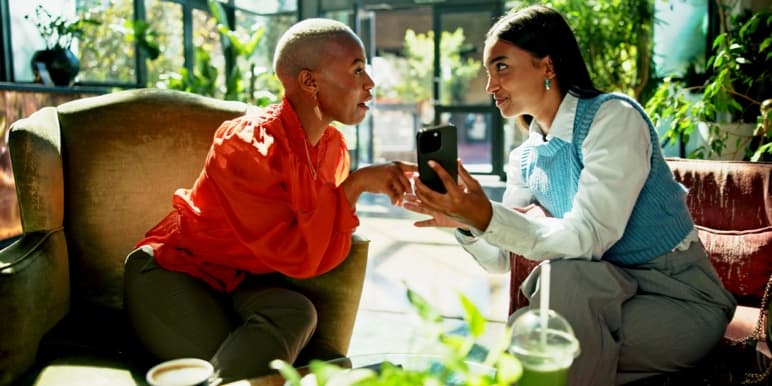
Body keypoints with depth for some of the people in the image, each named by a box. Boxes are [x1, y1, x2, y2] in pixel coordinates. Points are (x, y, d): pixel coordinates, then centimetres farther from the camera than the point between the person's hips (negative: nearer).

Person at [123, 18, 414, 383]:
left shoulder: (333, 145, -2)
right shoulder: (248, 143, -26)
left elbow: (320, 255, -1)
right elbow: (294, 254, -30)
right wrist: (355, 185, -28)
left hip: (238, 283, 7)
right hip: (172, 272, -7)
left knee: (297, 313, -25)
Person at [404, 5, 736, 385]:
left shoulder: (613, 116, -17)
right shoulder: (524, 157, 4)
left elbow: (587, 238, -28)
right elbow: (500, 259, 0)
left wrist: (487, 216, -37)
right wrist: (467, 223, -21)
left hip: (680, 297, -5)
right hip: (607, 293, 5)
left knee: (564, 275, -31)